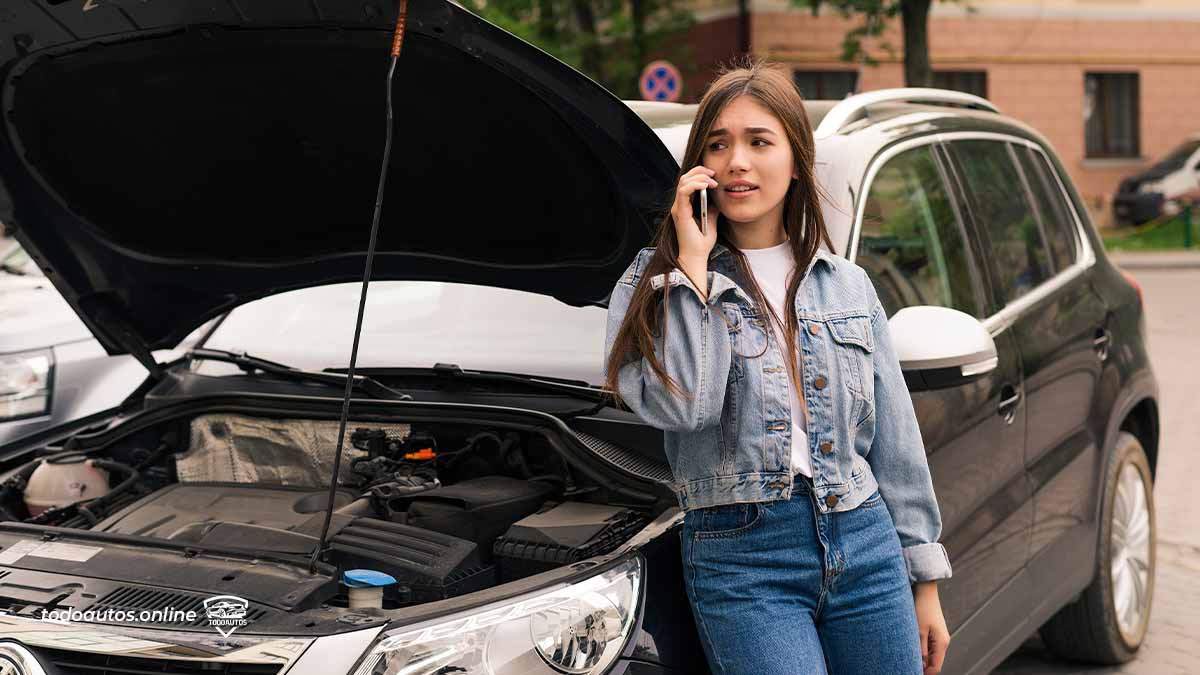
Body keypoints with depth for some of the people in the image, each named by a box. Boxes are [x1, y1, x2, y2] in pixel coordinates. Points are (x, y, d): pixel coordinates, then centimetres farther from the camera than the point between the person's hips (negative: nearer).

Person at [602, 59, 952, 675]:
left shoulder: (847, 285, 13)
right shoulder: (653, 286, 2)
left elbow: (895, 439, 14)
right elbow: (680, 405, -17)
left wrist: (924, 581, 12)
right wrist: (693, 262, -11)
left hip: (865, 540, 4)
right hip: (741, 556, -4)